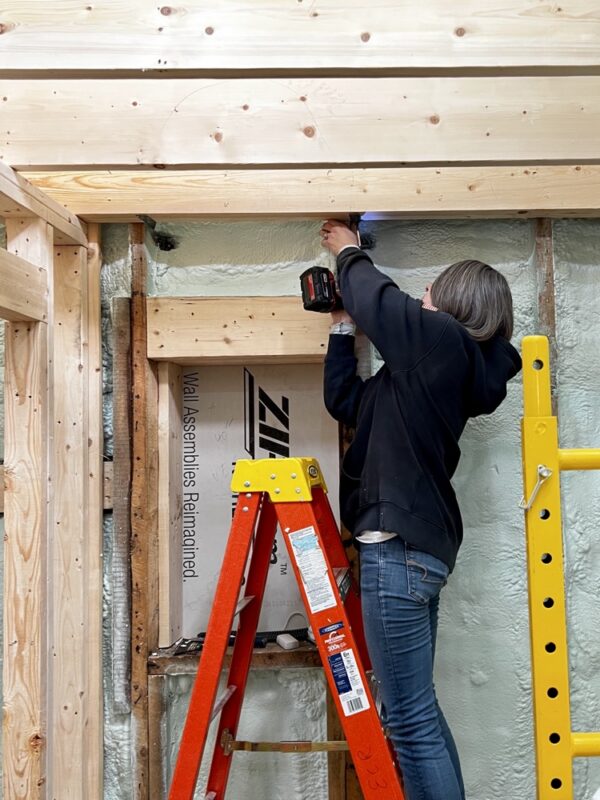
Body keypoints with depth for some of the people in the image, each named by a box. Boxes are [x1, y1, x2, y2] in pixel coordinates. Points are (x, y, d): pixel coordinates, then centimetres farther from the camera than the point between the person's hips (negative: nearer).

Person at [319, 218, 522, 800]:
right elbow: (344, 401, 24)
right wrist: (340, 325, 26)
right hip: (415, 544, 10)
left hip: (400, 546, -10)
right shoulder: (430, 366, 19)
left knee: (409, 719, -6)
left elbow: (376, 298, 1)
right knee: (417, 713, 16)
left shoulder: (445, 341, -7)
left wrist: (348, 252, 22)